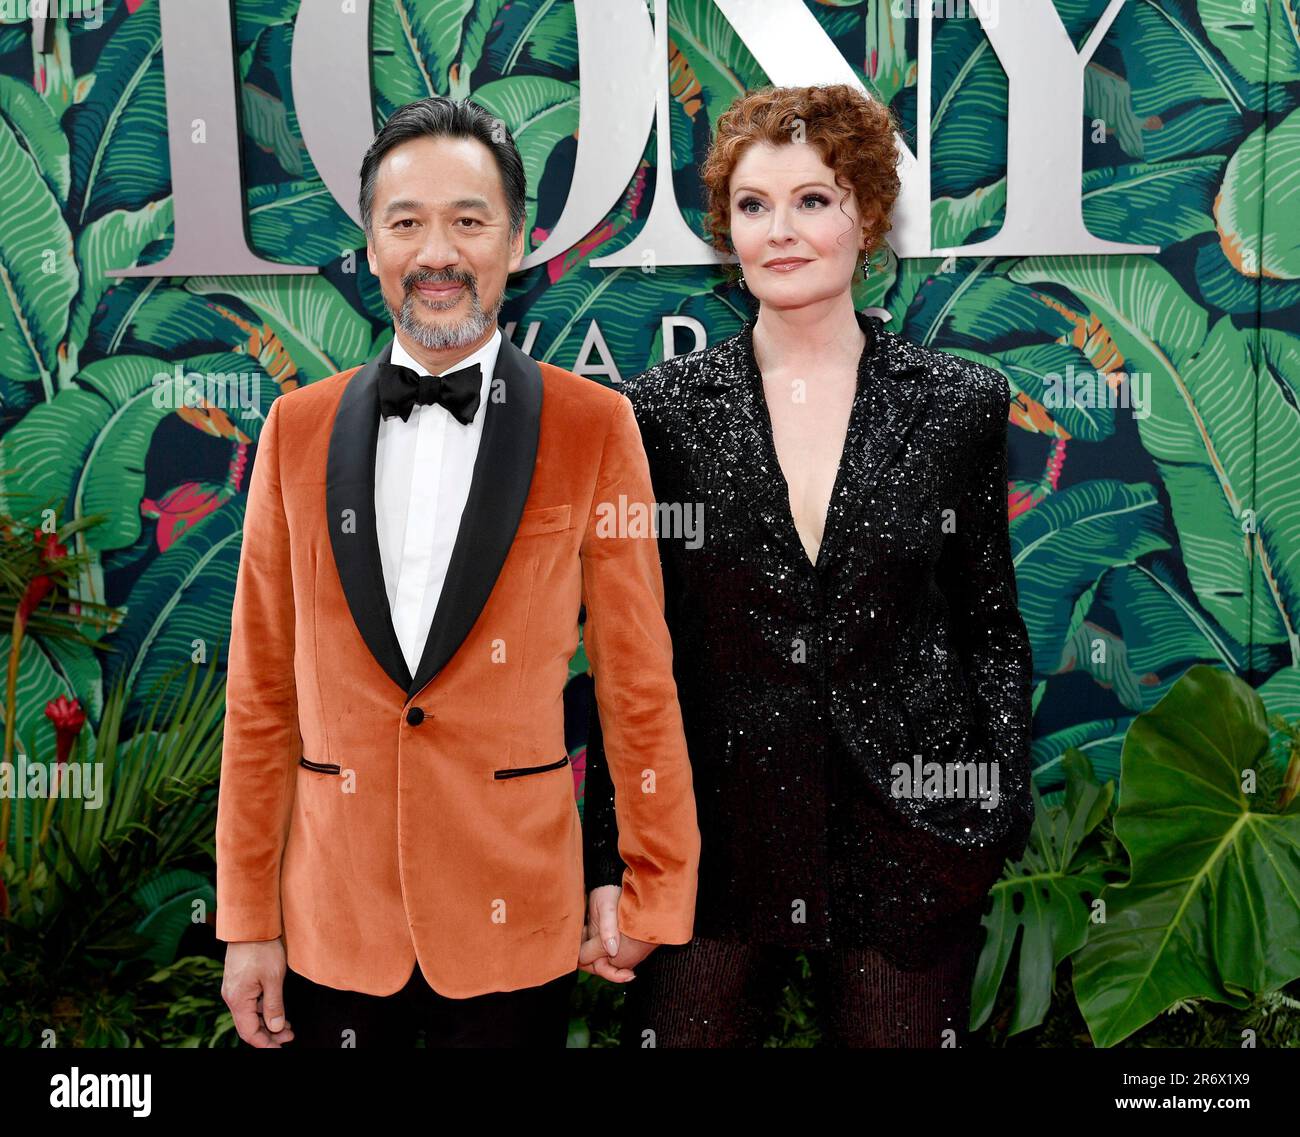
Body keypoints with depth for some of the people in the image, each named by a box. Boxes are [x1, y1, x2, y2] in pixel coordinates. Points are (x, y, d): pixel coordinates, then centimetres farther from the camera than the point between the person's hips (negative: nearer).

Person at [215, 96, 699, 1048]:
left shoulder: (595, 426, -5)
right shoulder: (299, 430, 2)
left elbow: (639, 681, -2)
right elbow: (261, 693, 4)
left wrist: (657, 897, 0)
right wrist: (248, 920, 4)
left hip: (517, 922, -2)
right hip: (331, 921, 2)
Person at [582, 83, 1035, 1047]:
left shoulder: (960, 403, 0)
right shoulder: (663, 409, -2)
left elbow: (991, 631, 6)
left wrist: (999, 823, 0)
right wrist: (610, 864, -1)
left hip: (906, 840, 1)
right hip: (714, 840, 0)